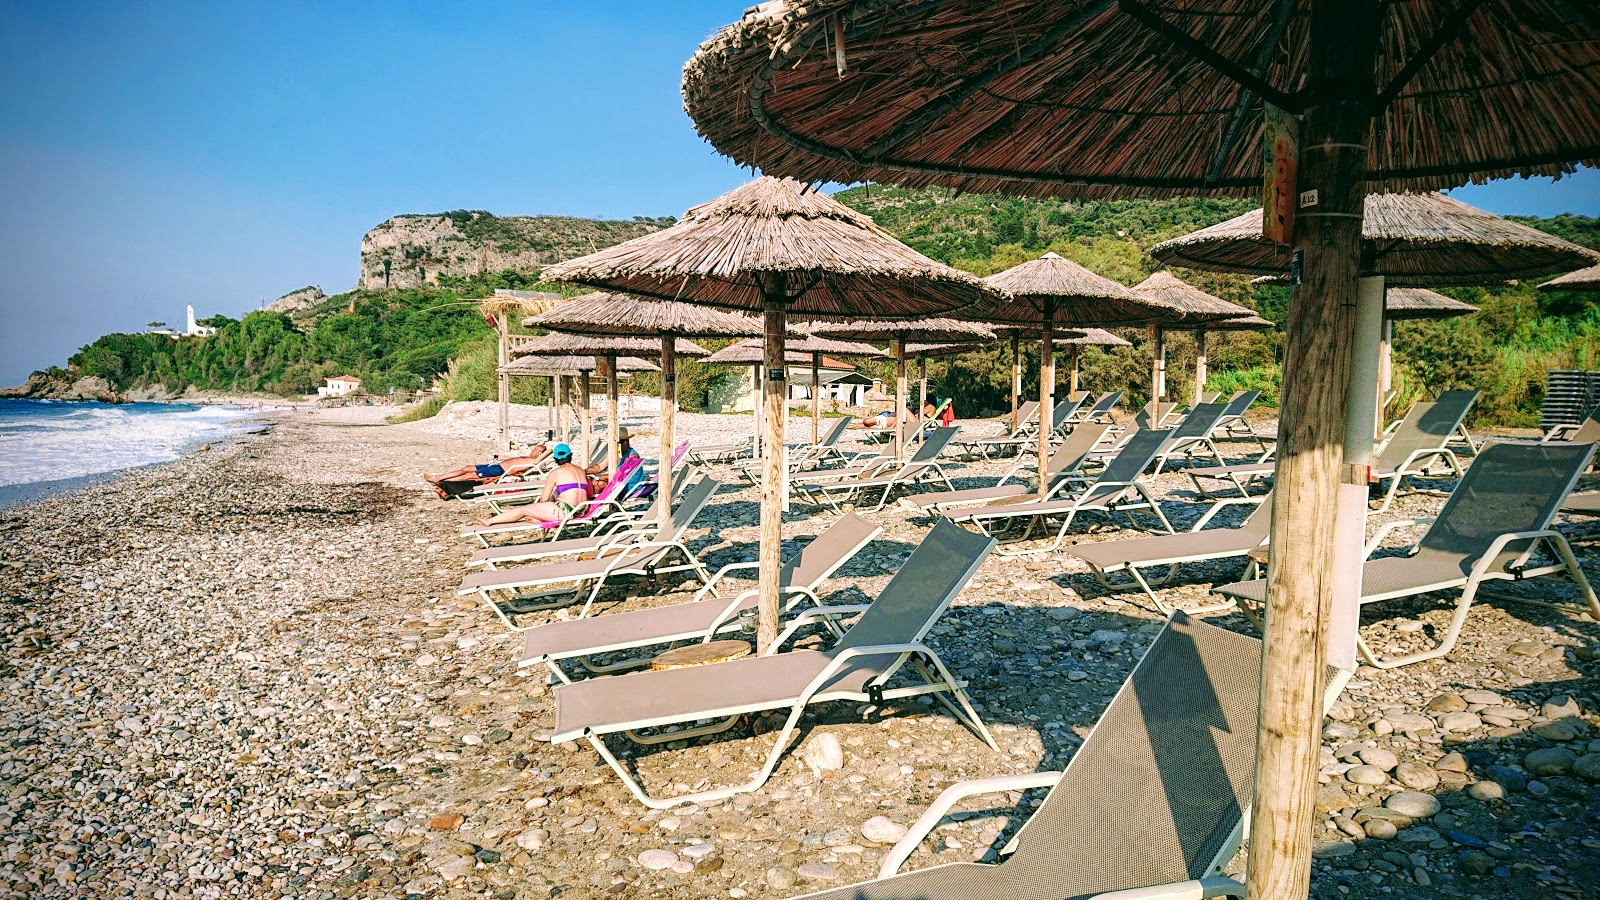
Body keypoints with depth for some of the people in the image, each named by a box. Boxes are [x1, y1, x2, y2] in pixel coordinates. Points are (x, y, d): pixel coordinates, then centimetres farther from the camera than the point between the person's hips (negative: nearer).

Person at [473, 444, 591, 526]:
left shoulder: (555, 473, -1)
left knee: (524, 510, 7)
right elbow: (590, 493, 24)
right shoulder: (581, 470, 16)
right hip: (581, 511, 7)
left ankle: (490, 521, 13)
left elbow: (544, 499, -1)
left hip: (565, 510, -7)